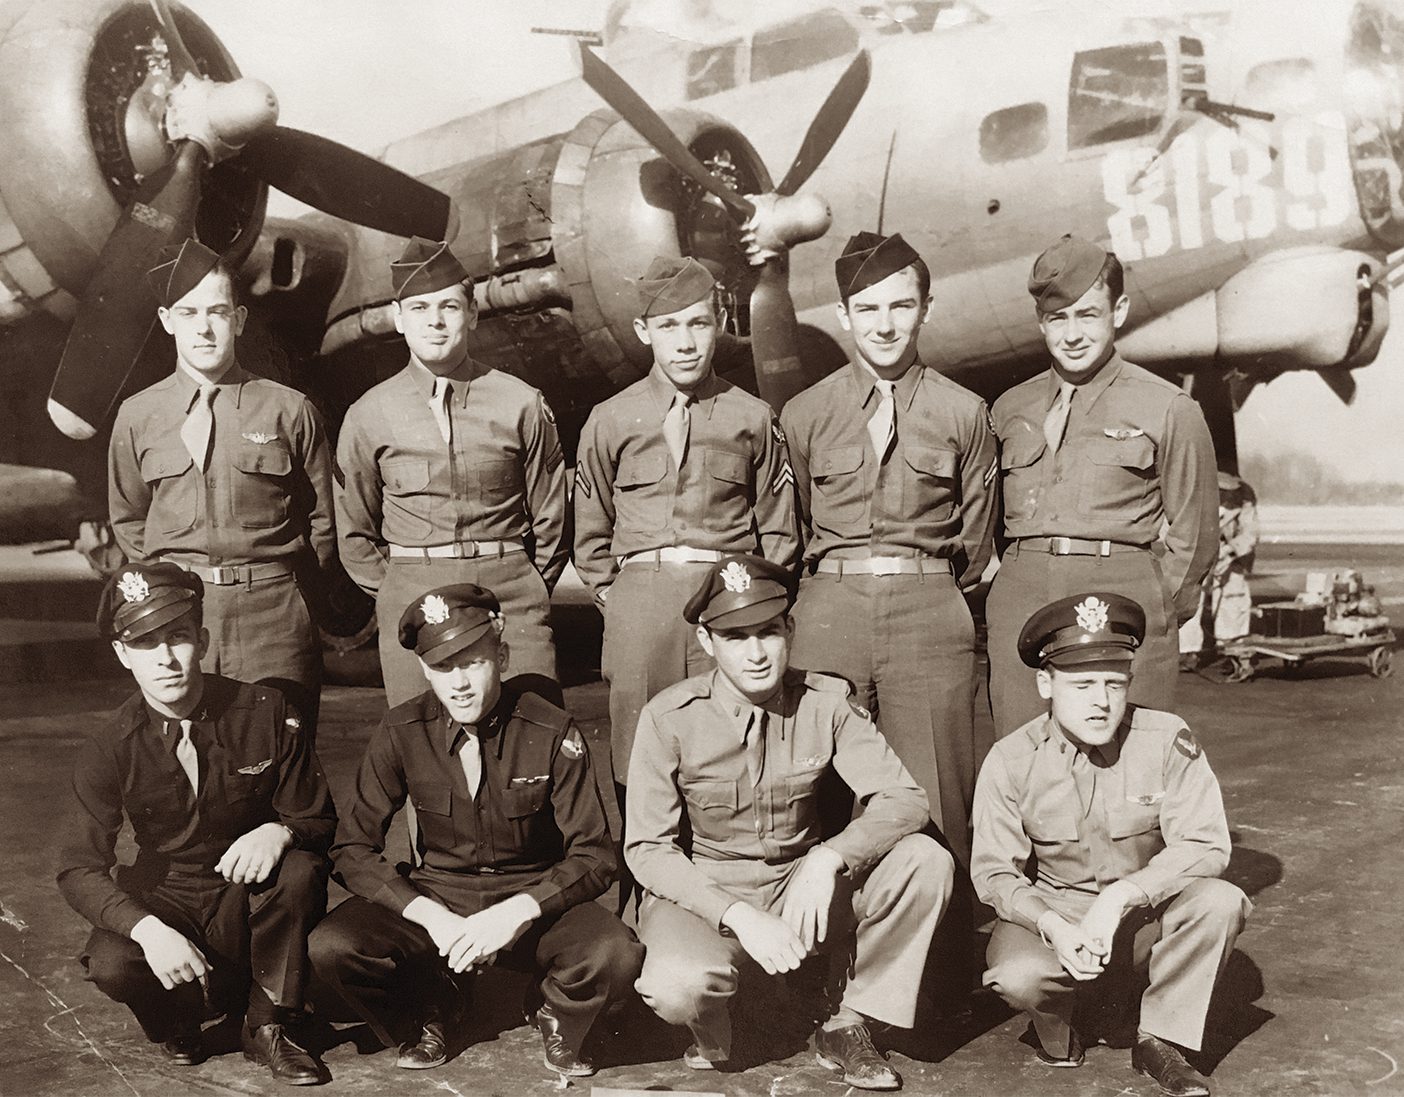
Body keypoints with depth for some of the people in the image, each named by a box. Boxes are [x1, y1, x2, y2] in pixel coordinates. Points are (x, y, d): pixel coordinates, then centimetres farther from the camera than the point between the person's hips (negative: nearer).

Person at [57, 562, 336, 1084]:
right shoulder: (108, 749, -10)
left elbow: (319, 820, -4)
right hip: (166, 901, 0)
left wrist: (280, 832, -30)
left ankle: (270, 1027, -9)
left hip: (253, 897, 0)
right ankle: (180, 1020, 6)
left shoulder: (265, 713, -11)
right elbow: (79, 868, -13)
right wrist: (148, 929, -32)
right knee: (112, 964, -31)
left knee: (299, 871, -32)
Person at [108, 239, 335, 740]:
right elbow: (127, 519, 19)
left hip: (275, 618, -1)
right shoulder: (137, 416, 8)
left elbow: (322, 519, 7)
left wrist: (286, 597, 4)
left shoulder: (291, 410, 2)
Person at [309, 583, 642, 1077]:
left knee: (614, 956, -32)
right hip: (435, 899, 2)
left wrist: (517, 912, -26)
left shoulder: (552, 734, -13)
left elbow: (593, 855, -10)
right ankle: (433, 1014, 8)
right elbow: (353, 847, -6)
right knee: (331, 948, -25)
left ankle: (558, 1021, 7)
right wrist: (431, 916, -21)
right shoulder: (401, 733, -9)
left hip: (536, 901, -2)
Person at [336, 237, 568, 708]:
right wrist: (397, 599, 9)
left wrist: (527, 592, 7)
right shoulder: (368, 417, 5)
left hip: (511, 593, -1)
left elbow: (550, 519, 9)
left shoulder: (522, 404, 2)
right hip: (410, 602, 1)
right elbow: (355, 532, 14)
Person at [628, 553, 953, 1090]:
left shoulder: (825, 702, -8)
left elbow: (904, 799, -13)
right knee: (676, 986, -35)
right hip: (702, 894, -2)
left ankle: (848, 1025, -2)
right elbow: (648, 848, -13)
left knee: (925, 862, -21)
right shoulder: (669, 718, -14)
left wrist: (828, 859, -31)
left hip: (802, 888, 3)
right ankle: (709, 1035, 5)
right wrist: (739, 915, -26)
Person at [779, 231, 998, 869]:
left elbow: (975, 535, 14)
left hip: (931, 609, -1)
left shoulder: (964, 413, 6)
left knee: (934, 806, -1)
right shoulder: (804, 415, 8)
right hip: (828, 612, 1)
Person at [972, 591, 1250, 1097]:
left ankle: (1160, 1039, -6)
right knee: (1017, 976, -32)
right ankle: (1054, 1028, 8)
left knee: (1221, 902, -28)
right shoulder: (1010, 762, -14)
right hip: (1051, 911, -1)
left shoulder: (1168, 741, -14)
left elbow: (1206, 845, -18)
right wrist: (1055, 928, -30)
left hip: (1147, 909, 1)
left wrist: (1119, 897, -30)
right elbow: (995, 872, -11)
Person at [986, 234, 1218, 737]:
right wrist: (1010, 590, 10)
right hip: (1020, 597, 3)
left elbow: (1191, 535, 8)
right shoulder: (1010, 407, 15)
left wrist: (1153, 616, 6)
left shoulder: (1169, 409, 5)